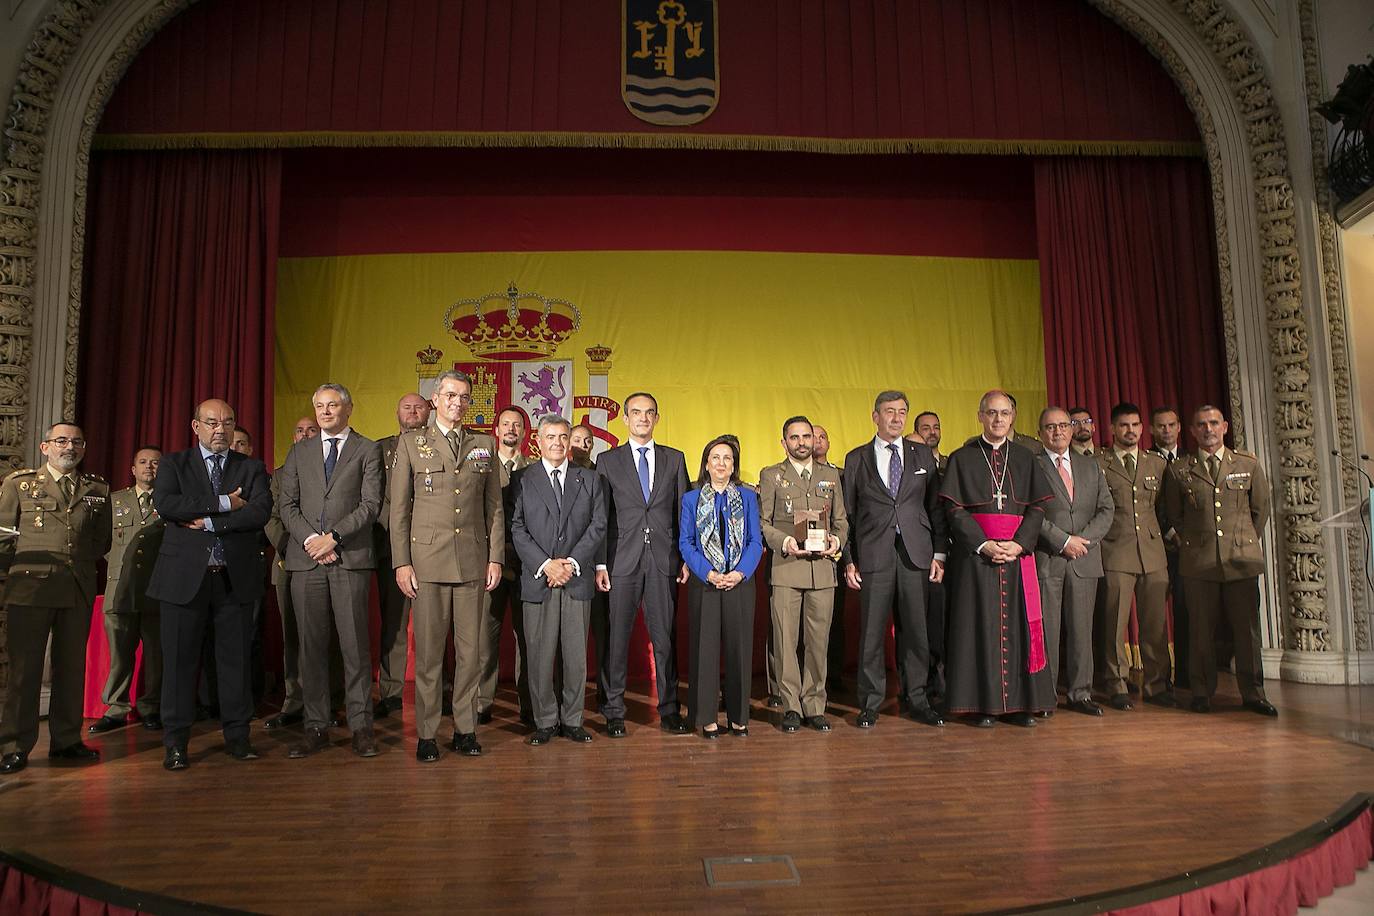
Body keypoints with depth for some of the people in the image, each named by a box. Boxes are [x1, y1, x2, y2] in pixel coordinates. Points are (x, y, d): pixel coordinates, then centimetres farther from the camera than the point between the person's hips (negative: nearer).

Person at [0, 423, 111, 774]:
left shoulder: (97, 489, 12)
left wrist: (82, 567, 7)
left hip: (80, 589, 2)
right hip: (31, 587, -2)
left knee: (72, 666, 8)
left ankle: (66, 740, 18)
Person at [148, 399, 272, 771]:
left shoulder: (251, 468, 10)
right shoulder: (173, 464, 8)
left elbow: (260, 511, -7)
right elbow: (164, 504, -11)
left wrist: (208, 522, -13)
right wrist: (223, 504, -14)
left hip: (236, 576, 1)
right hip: (185, 575, -1)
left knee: (235, 657, 5)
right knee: (179, 659, 3)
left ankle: (237, 736, 16)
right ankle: (176, 743, 14)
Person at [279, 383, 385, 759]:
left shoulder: (367, 450, 7)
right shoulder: (299, 452, 17)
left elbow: (370, 504, -3)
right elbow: (288, 505, 10)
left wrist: (334, 536, -12)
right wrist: (310, 539, -6)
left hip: (350, 558, -3)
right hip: (305, 559, 3)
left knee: (355, 644, -2)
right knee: (312, 645, 5)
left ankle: (361, 726, 5)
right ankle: (316, 727, 13)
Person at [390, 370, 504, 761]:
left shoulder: (485, 444, 11)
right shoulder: (411, 443, 6)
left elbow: (495, 506, 11)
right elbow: (399, 508, 4)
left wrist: (496, 557, 4)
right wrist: (401, 562, -3)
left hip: (473, 561, 2)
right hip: (428, 560, -2)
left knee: (469, 650, 6)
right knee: (428, 652, 2)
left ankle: (465, 729, 16)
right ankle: (426, 735, 12)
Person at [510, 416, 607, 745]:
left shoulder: (589, 479, 11)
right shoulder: (521, 480, 6)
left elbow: (598, 525, 4)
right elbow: (517, 529, -1)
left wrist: (572, 563, -7)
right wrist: (545, 565, -12)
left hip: (578, 579, 2)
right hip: (537, 580, -1)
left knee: (576, 654, 5)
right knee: (539, 655, 1)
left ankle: (572, 721, 17)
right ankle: (545, 722, 14)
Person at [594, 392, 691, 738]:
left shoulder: (675, 459, 12)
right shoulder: (608, 460, 7)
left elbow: (684, 511, 10)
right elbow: (601, 516, 3)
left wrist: (687, 558, 3)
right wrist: (600, 563, -4)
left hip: (663, 562, 1)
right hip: (622, 562, -1)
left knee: (665, 637, 6)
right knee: (616, 638, 2)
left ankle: (669, 711, 17)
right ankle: (614, 712, 13)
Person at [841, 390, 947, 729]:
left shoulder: (923, 455, 11)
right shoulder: (856, 459, 7)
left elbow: (935, 506, 10)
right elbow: (847, 513, 6)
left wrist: (939, 553, 4)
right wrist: (849, 560, 0)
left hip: (916, 554, 2)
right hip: (873, 555, -1)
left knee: (915, 630, 6)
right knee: (871, 632, 2)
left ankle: (917, 700, 19)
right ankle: (870, 704, 13)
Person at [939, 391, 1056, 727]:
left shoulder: (1025, 458, 12)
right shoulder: (961, 459, 5)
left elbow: (1037, 507, 6)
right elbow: (955, 510, -2)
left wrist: (1019, 544, -9)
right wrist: (983, 545, -13)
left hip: (1018, 552, 2)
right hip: (976, 553, -2)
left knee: (1018, 625, 2)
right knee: (980, 625, -2)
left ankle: (1019, 702, 10)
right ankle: (982, 703, 4)